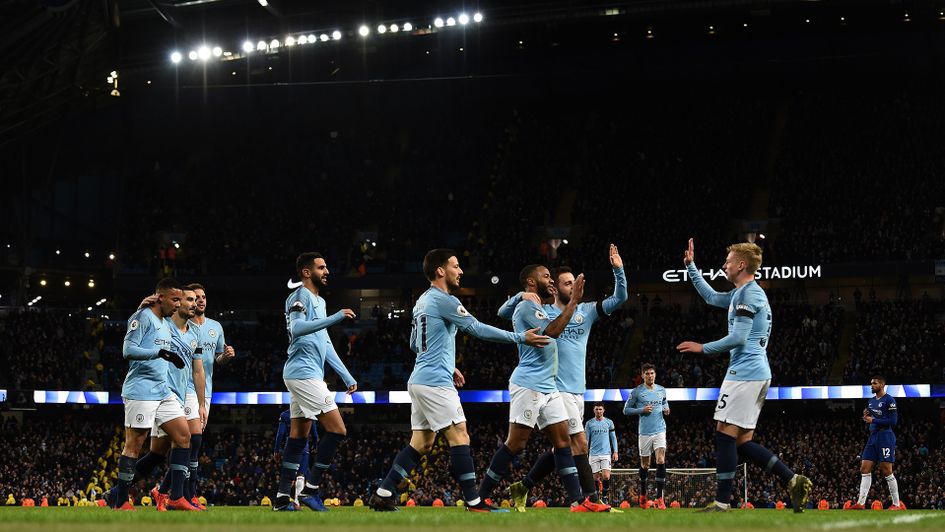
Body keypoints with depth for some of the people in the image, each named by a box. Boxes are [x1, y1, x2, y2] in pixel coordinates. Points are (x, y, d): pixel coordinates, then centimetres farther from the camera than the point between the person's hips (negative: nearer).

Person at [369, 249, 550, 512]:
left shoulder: (423, 301, 17)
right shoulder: (445, 301, -12)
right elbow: (478, 329, -17)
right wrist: (520, 338, -13)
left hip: (420, 380, 10)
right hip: (436, 382, -10)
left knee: (421, 442, 10)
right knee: (459, 437, -9)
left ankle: (383, 494, 5)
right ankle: (473, 501, -11)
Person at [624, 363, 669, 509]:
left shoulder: (661, 390, 9)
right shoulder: (636, 392, -1)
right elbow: (626, 410, 2)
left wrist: (666, 409, 4)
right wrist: (642, 410, -12)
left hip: (660, 430, 1)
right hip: (644, 432, -1)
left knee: (661, 461, -14)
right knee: (645, 465, 7)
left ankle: (659, 498, -15)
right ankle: (643, 494, 29)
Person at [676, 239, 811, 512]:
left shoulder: (749, 294, -10)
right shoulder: (742, 293, 21)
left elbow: (738, 337, -17)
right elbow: (711, 297, 37)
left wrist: (703, 348, -8)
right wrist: (691, 266, 38)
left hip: (744, 372, -10)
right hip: (759, 374, 10)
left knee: (725, 435, -8)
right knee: (742, 442, 8)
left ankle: (722, 502, -9)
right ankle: (793, 480, 2)